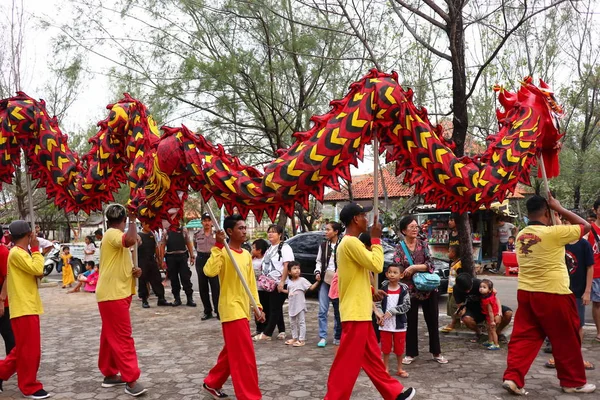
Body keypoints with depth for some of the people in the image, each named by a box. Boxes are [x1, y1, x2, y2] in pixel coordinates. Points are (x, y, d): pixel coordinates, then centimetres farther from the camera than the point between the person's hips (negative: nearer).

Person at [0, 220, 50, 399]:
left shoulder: (22, 252, 16)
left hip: (29, 307, 10)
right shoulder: (17, 253, -15)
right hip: (24, 309, -10)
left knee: (24, 349, 19)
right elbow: (37, 269, -24)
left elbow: (34, 273, 18)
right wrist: (36, 248, -14)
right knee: (29, 349, -2)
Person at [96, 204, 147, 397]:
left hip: (115, 293, 10)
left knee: (111, 336, 16)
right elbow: (130, 240, -40)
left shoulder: (114, 236, 18)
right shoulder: (112, 234, -15)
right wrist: (133, 219, -24)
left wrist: (134, 271, 2)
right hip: (113, 295, -10)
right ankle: (131, 380, -7)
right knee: (123, 337, -9)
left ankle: (110, 374, 25)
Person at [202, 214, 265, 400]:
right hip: (231, 309, -8)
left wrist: (257, 306, 11)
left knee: (233, 352, 19)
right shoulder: (223, 253, -12)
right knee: (244, 356, -7)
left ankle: (212, 383, 37)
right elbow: (210, 271, -32)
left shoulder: (247, 255, 11)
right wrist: (218, 246, -30)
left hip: (243, 309, 8)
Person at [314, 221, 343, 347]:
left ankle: (337, 337, 21)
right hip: (325, 280, 3)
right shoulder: (323, 245, 8)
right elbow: (319, 261, 14)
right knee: (322, 310, -4)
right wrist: (318, 272, -2)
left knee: (338, 311, 8)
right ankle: (322, 337, 2)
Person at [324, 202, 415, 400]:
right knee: (347, 362, -3)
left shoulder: (349, 243, 15)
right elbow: (376, 265, -21)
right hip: (355, 313, -11)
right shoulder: (351, 242, -17)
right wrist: (376, 238, -10)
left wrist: (371, 290, 13)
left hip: (359, 312, 11)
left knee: (372, 357, 19)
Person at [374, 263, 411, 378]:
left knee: (399, 348, 12)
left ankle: (400, 369, 28)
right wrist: (379, 314, -20)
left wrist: (391, 311, -20)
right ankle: (386, 368, 26)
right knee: (386, 348, 11)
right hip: (385, 324, 1)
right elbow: (377, 303, -3)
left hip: (399, 324, -1)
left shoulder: (404, 289, -7)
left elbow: (406, 306, -12)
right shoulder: (383, 288, -3)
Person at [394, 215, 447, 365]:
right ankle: (411, 353, 20)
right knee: (411, 323, 7)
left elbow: (431, 265, -9)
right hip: (410, 290, -2)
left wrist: (414, 267, -22)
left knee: (432, 321, 10)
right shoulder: (399, 248, -4)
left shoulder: (423, 244, 1)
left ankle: (436, 352, 23)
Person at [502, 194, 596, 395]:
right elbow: (586, 226, -1)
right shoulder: (553, 233, -15)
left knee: (523, 337, 9)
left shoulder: (521, 235, 5)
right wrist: (559, 208, 2)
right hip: (553, 295, -6)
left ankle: (512, 377, 1)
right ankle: (573, 382, 25)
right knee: (566, 340, 12)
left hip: (526, 293, 6)